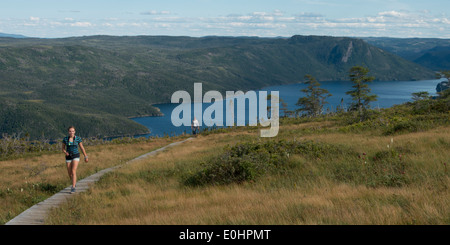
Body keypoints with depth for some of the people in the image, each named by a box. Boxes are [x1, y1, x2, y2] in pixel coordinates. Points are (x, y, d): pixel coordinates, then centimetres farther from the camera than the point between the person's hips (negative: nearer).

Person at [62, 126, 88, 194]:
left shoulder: (78, 139, -7)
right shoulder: (65, 139, -4)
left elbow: (82, 148, 3)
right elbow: (63, 148, 5)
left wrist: (86, 157, 6)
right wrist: (65, 152, -18)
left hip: (76, 156, -3)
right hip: (68, 157, 3)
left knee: (73, 171, -18)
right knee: (69, 173, 10)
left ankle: (73, 188, -16)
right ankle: (74, 182, 42)